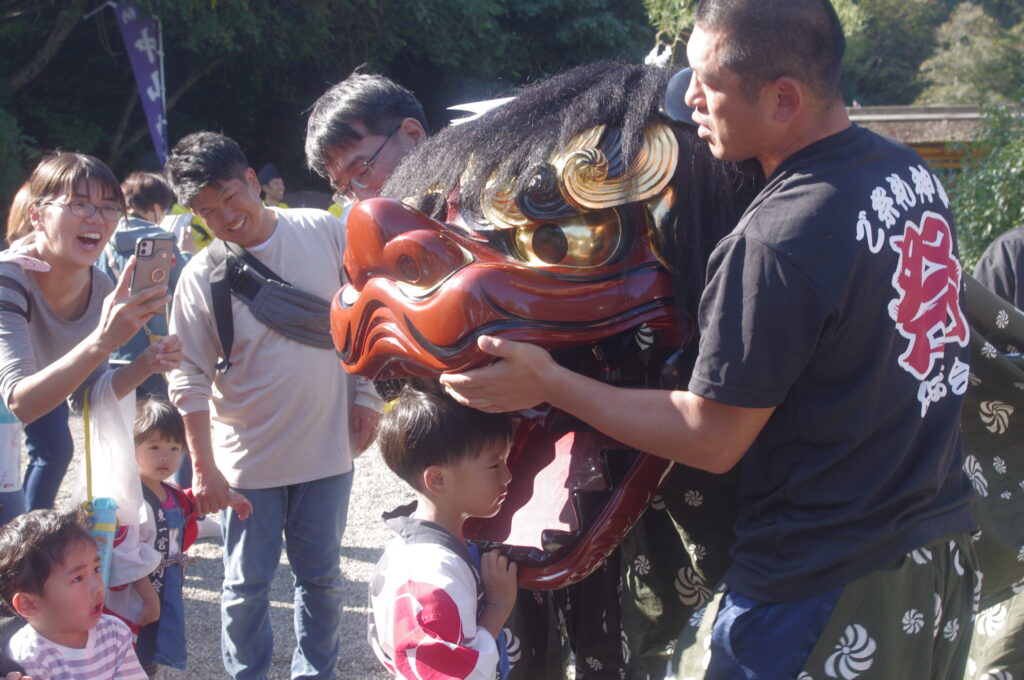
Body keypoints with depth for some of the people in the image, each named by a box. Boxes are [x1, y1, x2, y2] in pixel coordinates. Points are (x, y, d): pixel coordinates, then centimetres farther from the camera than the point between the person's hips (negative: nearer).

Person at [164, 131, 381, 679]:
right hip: (247, 460, -1)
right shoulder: (202, 277, -11)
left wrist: (364, 395, 3)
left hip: (326, 447, 2)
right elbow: (189, 380, -7)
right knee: (246, 586, 10)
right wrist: (202, 467, -8)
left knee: (321, 577, 16)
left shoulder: (324, 232, -6)